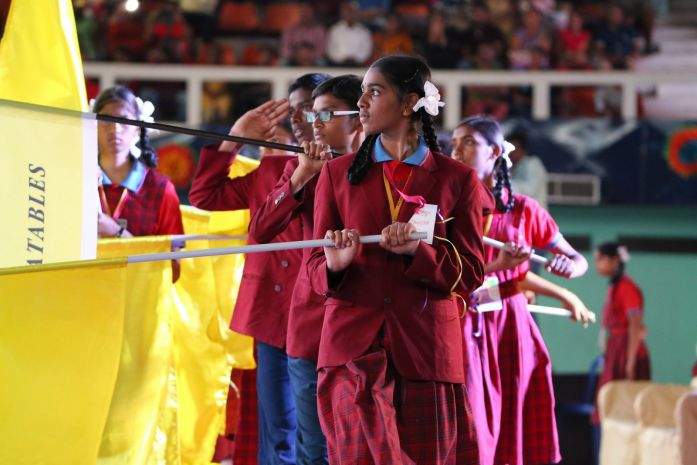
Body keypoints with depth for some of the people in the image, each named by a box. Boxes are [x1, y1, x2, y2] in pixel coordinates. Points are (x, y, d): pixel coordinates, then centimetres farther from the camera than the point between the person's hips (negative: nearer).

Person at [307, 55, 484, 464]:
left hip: (427, 351, 0)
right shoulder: (338, 173, 11)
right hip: (354, 349, 0)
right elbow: (315, 267, 10)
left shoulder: (456, 180, 6)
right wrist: (335, 265, -14)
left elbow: (470, 273, 3)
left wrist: (417, 251, -15)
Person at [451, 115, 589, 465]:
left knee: (516, 435, 1)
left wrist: (568, 267, -14)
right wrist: (495, 265, -21)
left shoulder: (523, 210, 5)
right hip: (464, 329, -1)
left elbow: (579, 261, 10)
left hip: (511, 329, 1)